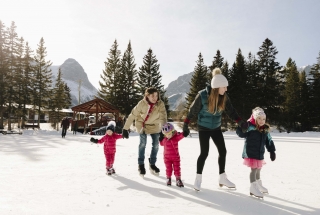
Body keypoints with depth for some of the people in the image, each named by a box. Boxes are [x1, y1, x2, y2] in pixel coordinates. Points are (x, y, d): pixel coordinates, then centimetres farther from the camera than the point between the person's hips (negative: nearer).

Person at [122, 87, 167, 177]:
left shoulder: (160, 104, -25)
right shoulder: (142, 103, -28)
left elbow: (163, 117, -28)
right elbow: (132, 115, -23)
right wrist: (125, 129, -21)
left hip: (154, 126, 2)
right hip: (142, 125, -2)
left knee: (156, 144, 2)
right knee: (143, 143, -9)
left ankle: (152, 164, 22)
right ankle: (141, 164, 11)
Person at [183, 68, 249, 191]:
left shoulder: (224, 97, -8)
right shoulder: (202, 95, -22)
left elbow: (231, 111, -2)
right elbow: (193, 110, -11)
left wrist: (241, 122, -16)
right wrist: (186, 124, -7)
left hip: (216, 127, 5)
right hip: (203, 128, -5)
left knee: (223, 151, 4)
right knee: (204, 153, -7)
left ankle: (222, 179, 19)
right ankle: (198, 179, 10)